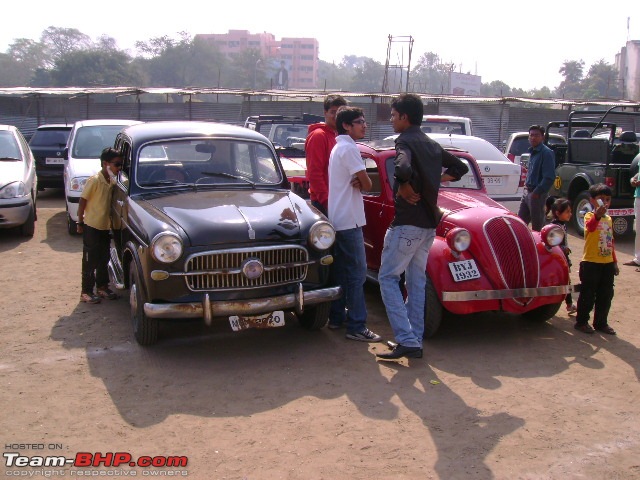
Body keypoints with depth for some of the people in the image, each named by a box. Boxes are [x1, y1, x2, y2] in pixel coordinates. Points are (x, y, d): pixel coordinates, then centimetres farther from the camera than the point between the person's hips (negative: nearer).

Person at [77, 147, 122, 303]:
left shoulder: (112, 181, 3)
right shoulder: (94, 181, -18)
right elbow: (82, 201, -14)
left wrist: (111, 221, 11)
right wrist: (80, 223, -12)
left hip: (105, 226, 7)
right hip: (92, 226, -7)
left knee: (104, 259, 16)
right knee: (90, 261, 1)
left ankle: (102, 287, 28)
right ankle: (86, 292, 10)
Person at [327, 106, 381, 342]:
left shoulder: (337, 147, 17)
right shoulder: (349, 148, -14)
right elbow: (367, 184, -15)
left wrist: (356, 181, -6)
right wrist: (361, 182, 5)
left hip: (337, 219, 10)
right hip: (349, 220, -10)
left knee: (340, 270, 15)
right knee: (357, 273, -8)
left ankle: (336, 317, 22)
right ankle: (356, 327, -7)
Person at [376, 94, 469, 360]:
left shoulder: (405, 141, -11)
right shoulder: (432, 145, 14)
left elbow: (402, 169, -33)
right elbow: (460, 167, 26)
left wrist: (404, 190, -16)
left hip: (407, 223, -8)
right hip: (429, 222, 8)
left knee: (388, 278, -2)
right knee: (416, 281, 13)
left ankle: (406, 341, -9)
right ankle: (415, 342, 16)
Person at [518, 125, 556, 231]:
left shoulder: (546, 153, -13)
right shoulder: (533, 152, 14)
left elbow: (549, 177, -19)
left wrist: (537, 192, -22)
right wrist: (527, 184, 14)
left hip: (537, 194, -9)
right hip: (528, 192, 9)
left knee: (537, 225, -1)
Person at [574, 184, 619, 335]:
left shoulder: (609, 219, 13)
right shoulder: (589, 216, -9)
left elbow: (611, 242, 20)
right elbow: (590, 226, -35)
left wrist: (614, 262, 19)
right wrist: (598, 215, -55)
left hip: (607, 264, 7)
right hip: (591, 263, -7)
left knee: (606, 295, 12)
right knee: (588, 295, 1)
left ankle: (601, 323, 24)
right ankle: (581, 321, 14)